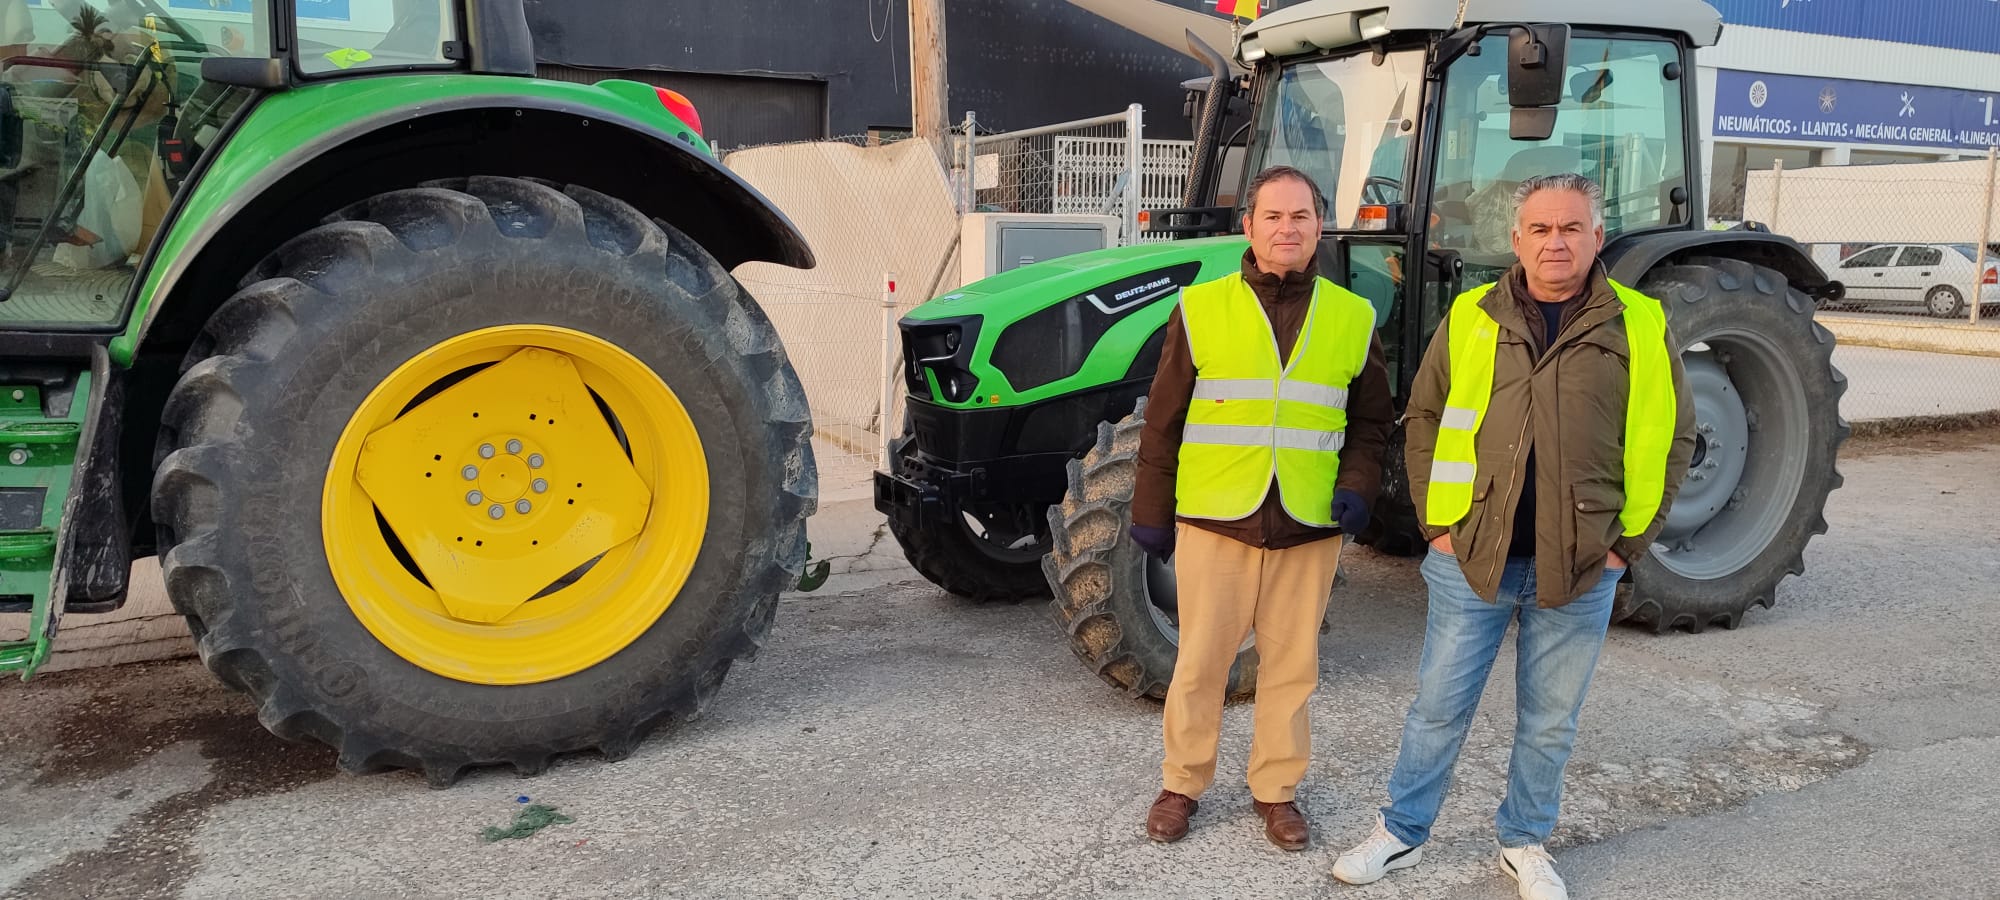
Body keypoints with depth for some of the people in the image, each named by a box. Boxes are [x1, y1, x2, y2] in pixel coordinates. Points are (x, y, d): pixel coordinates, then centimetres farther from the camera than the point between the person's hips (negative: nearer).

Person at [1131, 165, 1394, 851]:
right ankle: (1181, 785, 23)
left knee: (1291, 663, 11)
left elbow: (1371, 421, 14)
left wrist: (1357, 486, -3)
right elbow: (1164, 422, 2)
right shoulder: (1201, 309, 0)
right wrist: (1150, 512, 1)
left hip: (1310, 526, 2)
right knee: (1201, 660, 7)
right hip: (1215, 519, -2)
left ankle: (1276, 789, 26)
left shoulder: (1352, 319, 6)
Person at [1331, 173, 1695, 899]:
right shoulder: (1470, 317, 0)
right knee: (1439, 705, 9)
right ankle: (1401, 833, 25)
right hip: (1472, 557, 0)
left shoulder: (1640, 327, -1)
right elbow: (1424, 420, 6)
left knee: (1550, 720, 14)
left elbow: (1671, 437, 3)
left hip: (1581, 567, 0)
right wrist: (1437, 523, -1)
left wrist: (1629, 540, -3)